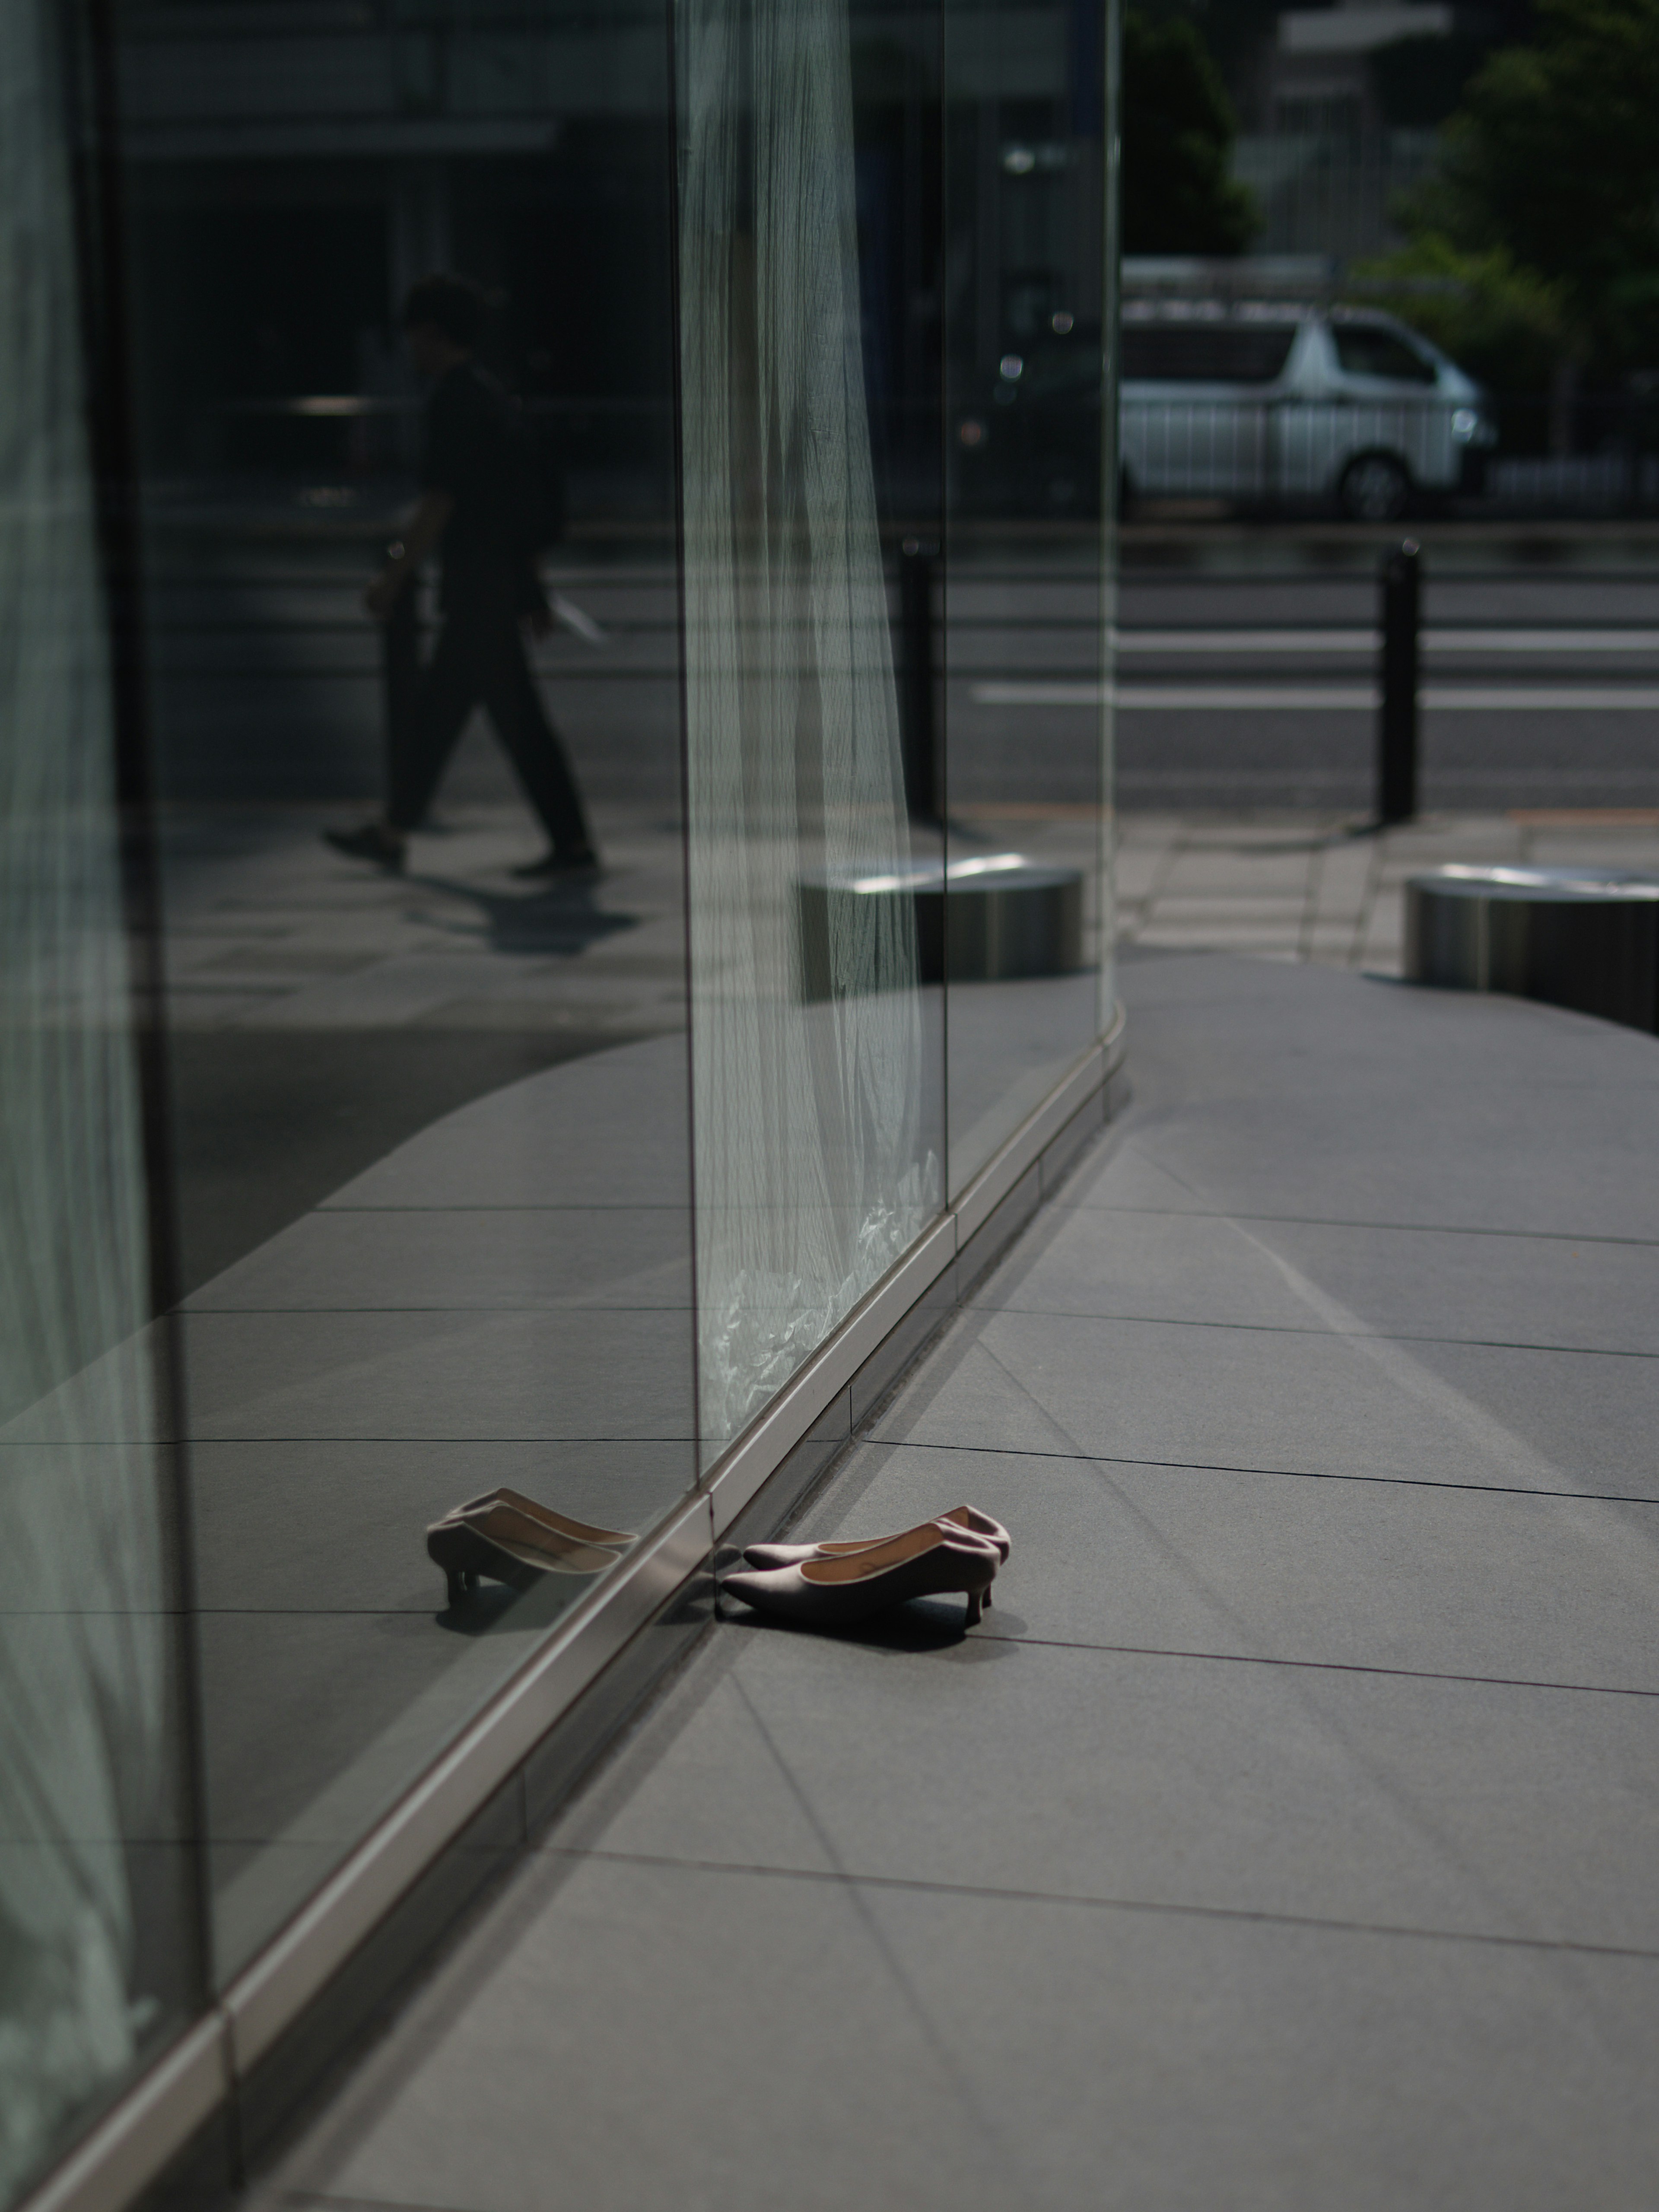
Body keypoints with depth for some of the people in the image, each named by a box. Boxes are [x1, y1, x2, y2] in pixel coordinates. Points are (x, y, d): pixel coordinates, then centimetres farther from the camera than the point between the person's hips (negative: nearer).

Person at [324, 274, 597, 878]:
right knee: (433, 713, 12)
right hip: (502, 582, 10)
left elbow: (440, 504, -17)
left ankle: (573, 844, -4)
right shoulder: (489, 394, 16)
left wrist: (394, 578, -12)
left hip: (477, 585, -10)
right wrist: (532, 592, 21)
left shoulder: (455, 402, -13)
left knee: (519, 719, -6)